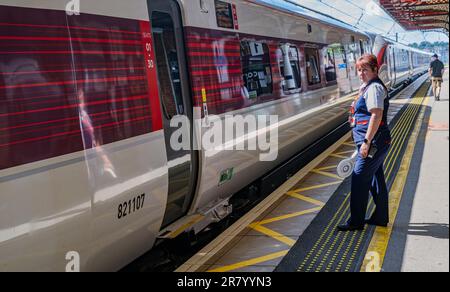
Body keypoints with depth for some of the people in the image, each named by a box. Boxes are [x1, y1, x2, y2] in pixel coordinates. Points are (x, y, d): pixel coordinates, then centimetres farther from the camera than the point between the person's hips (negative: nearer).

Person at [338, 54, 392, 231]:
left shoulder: (374, 88, -15)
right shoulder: (367, 86, 17)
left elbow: (376, 116, -23)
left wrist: (366, 142, -25)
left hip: (374, 143, -11)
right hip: (377, 143, 11)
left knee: (359, 179, -6)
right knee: (376, 178, 16)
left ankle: (356, 222, 3)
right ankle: (381, 217, 28)